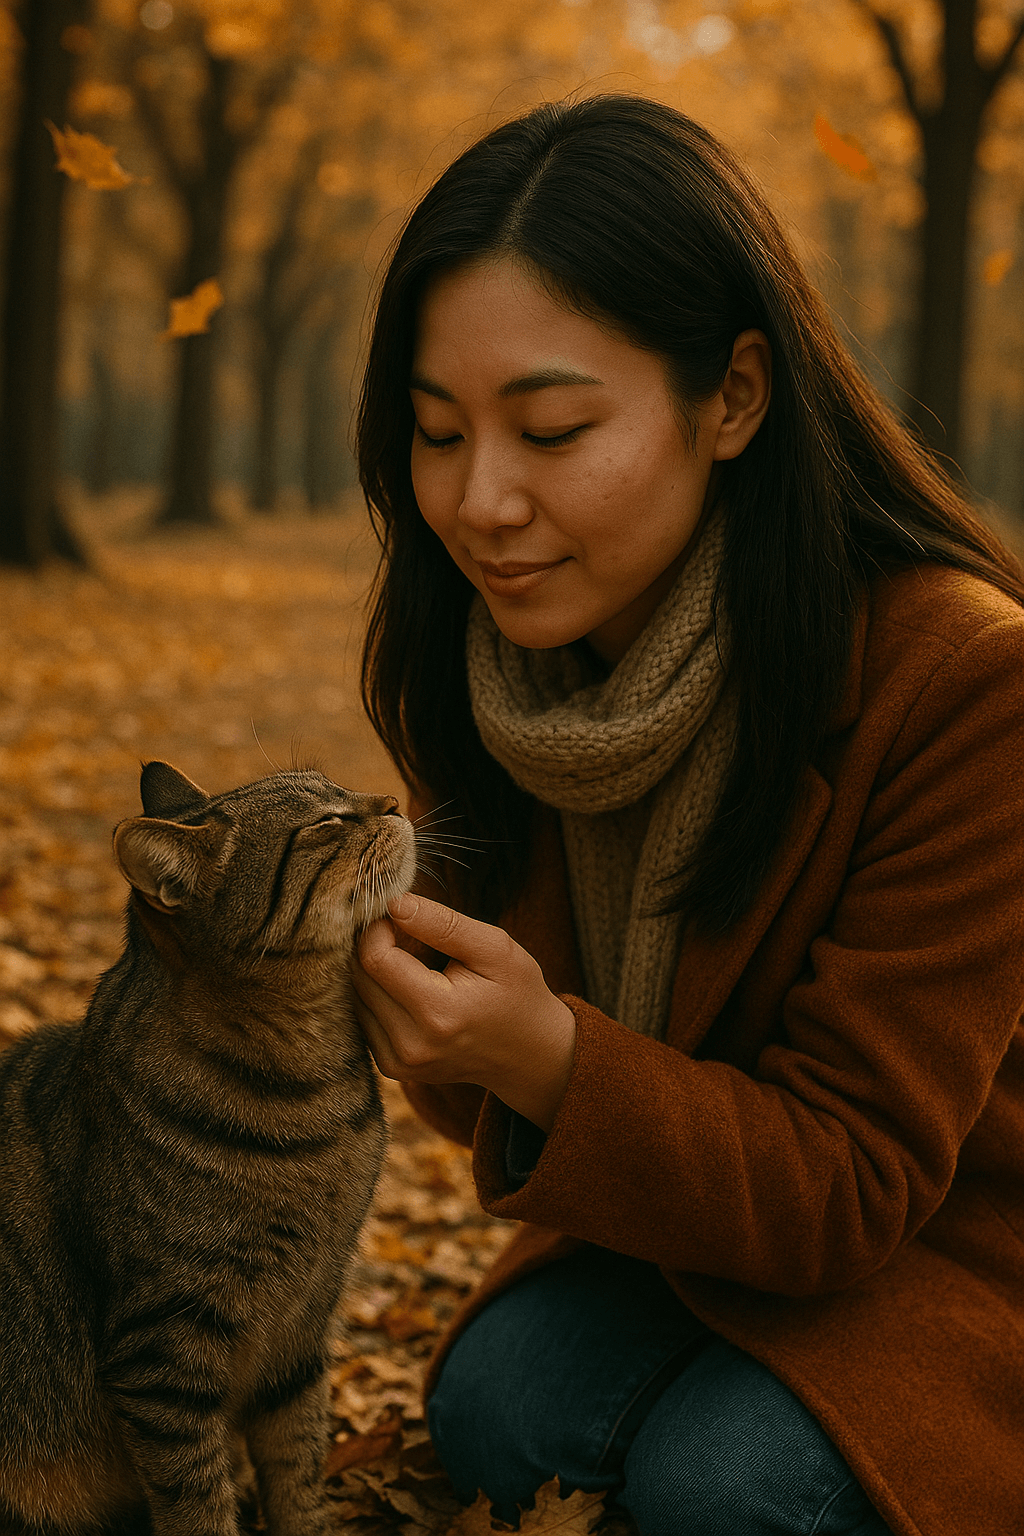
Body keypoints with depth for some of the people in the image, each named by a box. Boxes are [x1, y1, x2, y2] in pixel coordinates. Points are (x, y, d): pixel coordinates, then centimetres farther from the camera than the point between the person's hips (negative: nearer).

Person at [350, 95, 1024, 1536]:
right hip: (681, 1211, 5)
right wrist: (427, 1002, -28)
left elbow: (852, 1181, -25)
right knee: (499, 1413, -19)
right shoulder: (476, 662, -12)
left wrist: (547, 1057, -42)